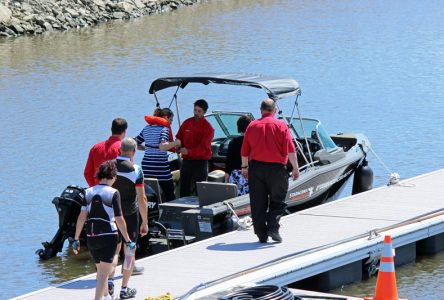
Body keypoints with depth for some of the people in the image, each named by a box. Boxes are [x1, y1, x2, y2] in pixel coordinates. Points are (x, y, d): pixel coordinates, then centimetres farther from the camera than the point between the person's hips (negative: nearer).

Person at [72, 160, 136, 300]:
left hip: (91, 237, 5)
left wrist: (76, 239, 7)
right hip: (108, 235, -5)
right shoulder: (113, 193, -10)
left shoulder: (89, 192, 2)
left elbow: (82, 217, 1)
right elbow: (119, 220, -10)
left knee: (101, 269, 24)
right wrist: (128, 241, -2)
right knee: (103, 273, -2)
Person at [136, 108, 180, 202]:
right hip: (160, 167, -6)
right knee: (170, 196, 3)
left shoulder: (147, 128, 11)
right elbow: (162, 146, -26)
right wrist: (175, 143, -12)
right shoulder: (164, 129, -9)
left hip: (146, 167, 6)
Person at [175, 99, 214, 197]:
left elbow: (203, 148, -16)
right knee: (184, 190, 6)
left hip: (200, 162, -5)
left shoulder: (208, 128, -7)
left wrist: (189, 151, -30)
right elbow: (179, 138, 14)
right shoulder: (187, 123, 8)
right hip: (186, 161, 5)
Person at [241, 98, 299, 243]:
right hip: (276, 168, -2)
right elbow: (290, 150, -9)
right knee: (277, 202, 8)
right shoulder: (281, 125, -4)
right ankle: (273, 228, -9)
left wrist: (244, 167, 24)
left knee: (258, 204, 8)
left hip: (255, 167, 2)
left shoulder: (252, 126, 5)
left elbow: (244, 151, 10)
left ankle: (262, 235, 7)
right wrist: (295, 168, -3)